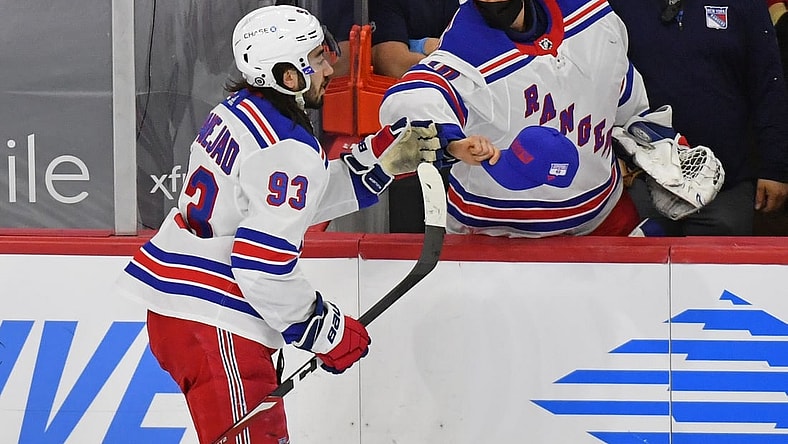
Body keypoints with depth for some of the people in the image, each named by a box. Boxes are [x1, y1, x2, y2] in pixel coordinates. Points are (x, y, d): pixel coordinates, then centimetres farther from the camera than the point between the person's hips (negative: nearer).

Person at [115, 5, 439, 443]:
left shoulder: (239, 109, 9)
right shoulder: (290, 151, -20)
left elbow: (303, 200, 17)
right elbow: (262, 266, -24)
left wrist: (380, 160, 12)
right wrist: (327, 330, -13)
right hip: (213, 325, -10)